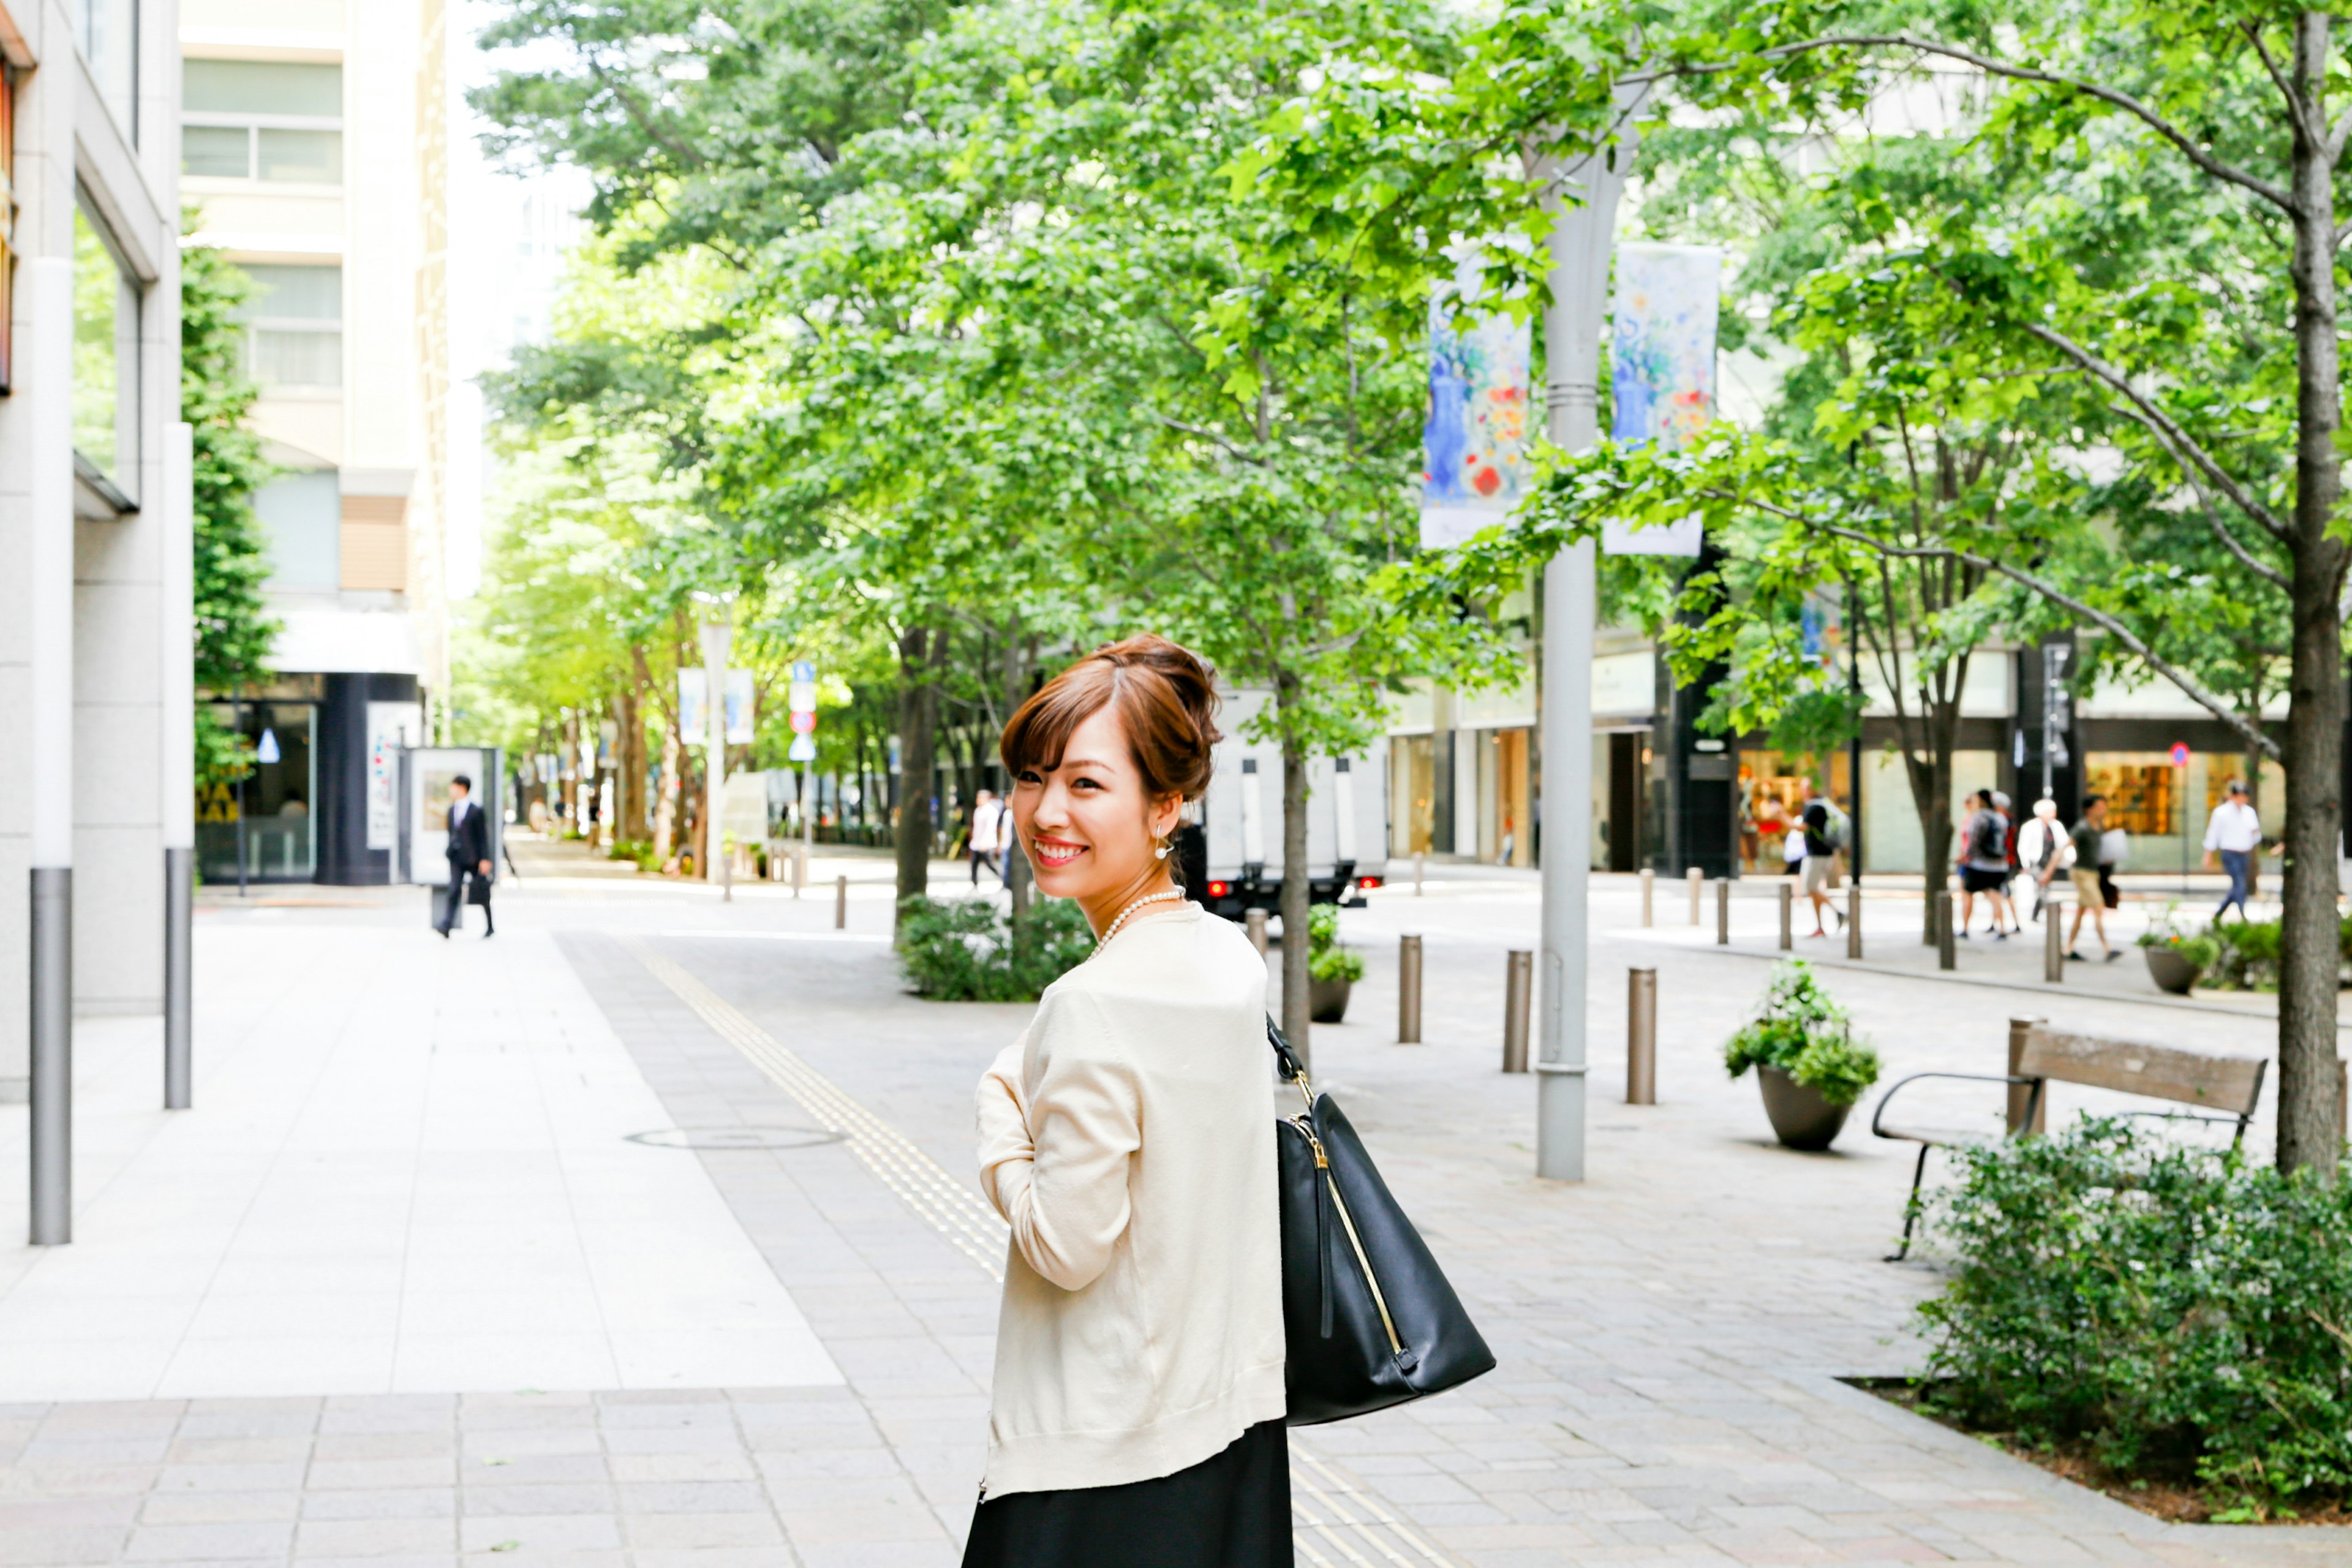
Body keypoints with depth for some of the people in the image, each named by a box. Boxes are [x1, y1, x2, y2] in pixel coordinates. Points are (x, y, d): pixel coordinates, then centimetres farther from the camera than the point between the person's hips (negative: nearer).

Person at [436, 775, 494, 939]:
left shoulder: (476, 811, -7)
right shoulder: (452, 810, 11)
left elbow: (483, 837, -8)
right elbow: (451, 833, 16)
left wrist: (485, 859, -12)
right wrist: (450, 854, 14)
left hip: (473, 858, -4)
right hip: (457, 859, 4)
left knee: (483, 892, 8)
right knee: (454, 890, -10)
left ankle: (490, 926, 20)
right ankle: (446, 927, -21)